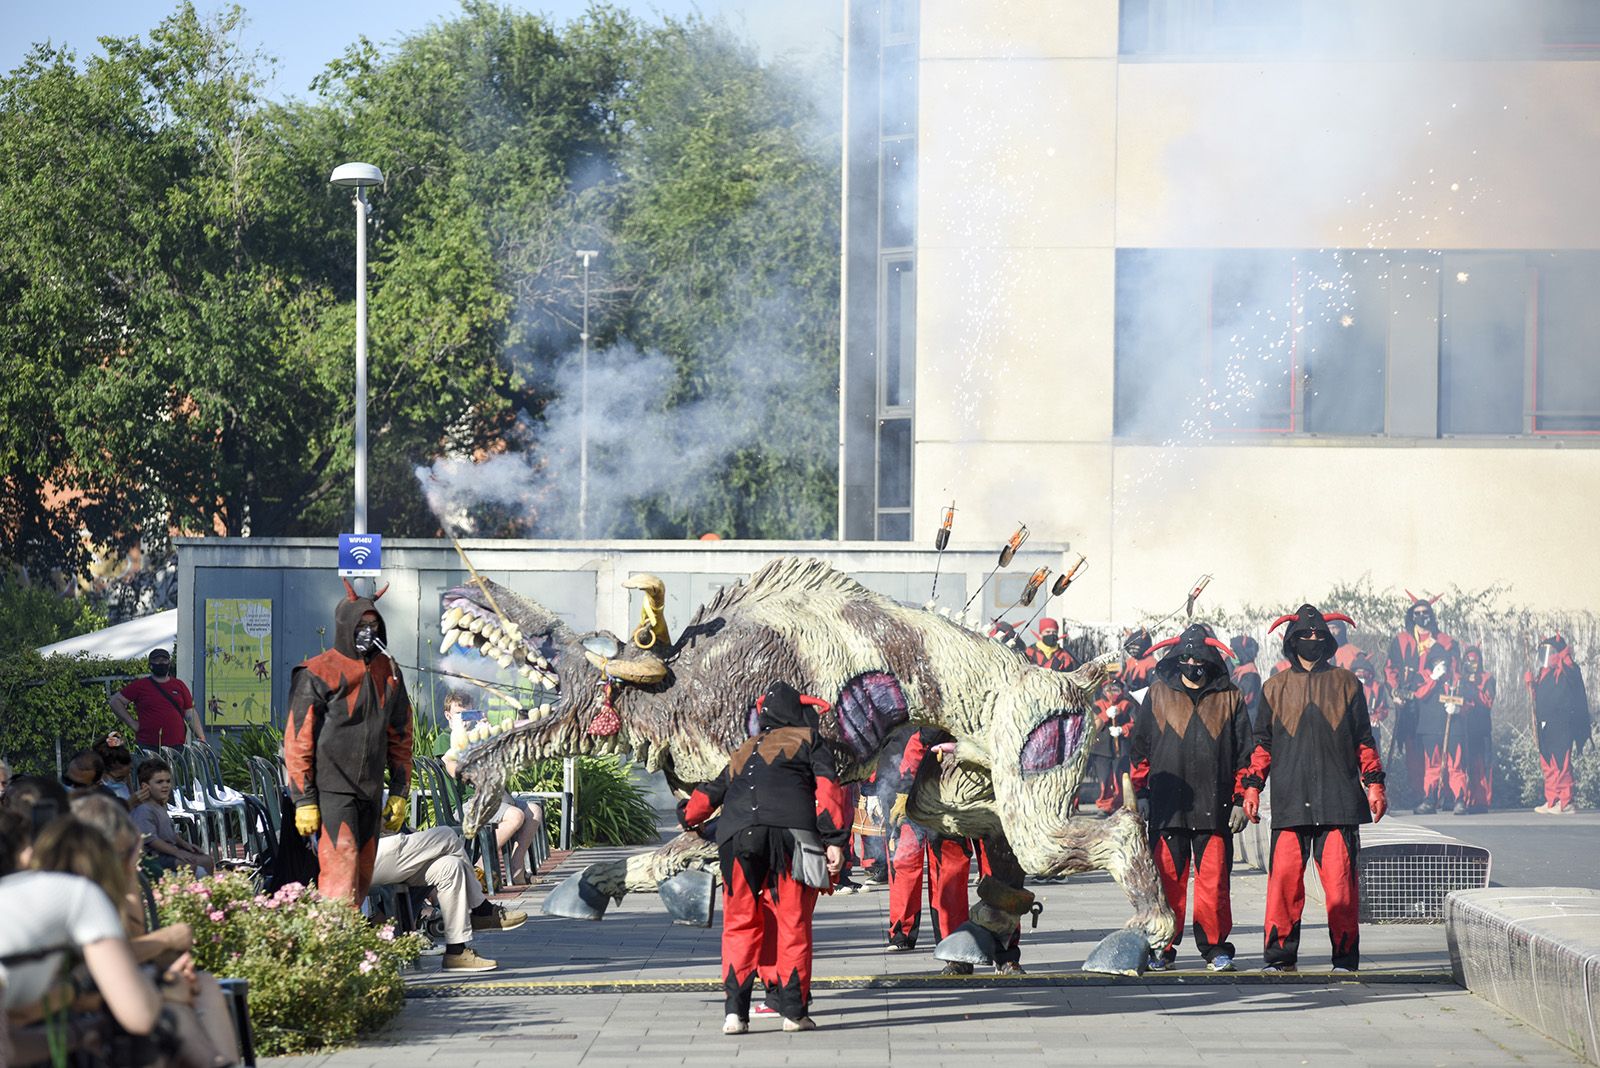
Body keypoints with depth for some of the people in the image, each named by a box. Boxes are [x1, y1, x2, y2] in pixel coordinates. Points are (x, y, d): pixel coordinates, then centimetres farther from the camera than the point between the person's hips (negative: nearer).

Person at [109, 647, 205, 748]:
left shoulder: (179, 685, 13)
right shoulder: (140, 685, 6)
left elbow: (191, 714, 13)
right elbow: (115, 701, 7)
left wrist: (201, 738, 2)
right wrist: (132, 723, 0)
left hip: (177, 746, 2)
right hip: (147, 746, -2)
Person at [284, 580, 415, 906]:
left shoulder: (388, 672, 12)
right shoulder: (318, 674, -8)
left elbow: (400, 735, 18)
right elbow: (297, 740, -10)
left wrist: (399, 792, 13)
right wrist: (303, 800, -13)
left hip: (370, 793, 7)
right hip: (330, 790, -7)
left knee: (362, 876, 7)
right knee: (341, 869, -17)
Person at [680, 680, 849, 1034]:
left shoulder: (744, 751, 33)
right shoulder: (808, 740, 22)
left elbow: (711, 793, 38)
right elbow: (827, 786, 6)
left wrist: (687, 816, 59)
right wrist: (835, 841, -1)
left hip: (736, 835, 3)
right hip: (789, 831, -3)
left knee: (740, 924, 9)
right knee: (793, 922, 4)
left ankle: (735, 1011, 0)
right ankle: (794, 1011, 3)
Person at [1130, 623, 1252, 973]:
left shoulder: (1229, 698, 10)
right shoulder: (1159, 694, 11)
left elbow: (1244, 755, 11)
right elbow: (1140, 747, 12)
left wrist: (1240, 799, 4)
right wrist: (1141, 793, 6)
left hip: (1215, 808, 0)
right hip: (1167, 806, 0)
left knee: (1214, 881, -2)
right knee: (1167, 879, 0)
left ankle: (1215, 947, 7)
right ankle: (1163, 947, 8)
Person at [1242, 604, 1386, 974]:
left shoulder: (1346, 684, 13)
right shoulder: (1275, 688, 15)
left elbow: (1363, 739, 15)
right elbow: (1262, 743, 17)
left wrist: (1374, 784, 7)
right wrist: (1252, 787, 9)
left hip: (1338, 800, -1)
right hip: (1290, 801, 1)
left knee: (1340, 877, -6)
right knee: (1283, 877, -6)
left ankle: (1345, 955, 0)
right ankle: (1281, 954, 1)